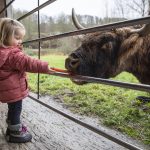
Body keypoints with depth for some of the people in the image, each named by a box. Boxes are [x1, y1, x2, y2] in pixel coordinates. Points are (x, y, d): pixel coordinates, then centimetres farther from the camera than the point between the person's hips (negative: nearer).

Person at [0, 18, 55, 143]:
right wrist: (44, 67, -36)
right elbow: (27, 62, -33)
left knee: (13, 109, 23)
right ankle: (15, 133, 18)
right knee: (16, 109, 4)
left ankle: (13, 127, 40)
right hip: (13, 89, -10)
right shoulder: (12, 54, -25)